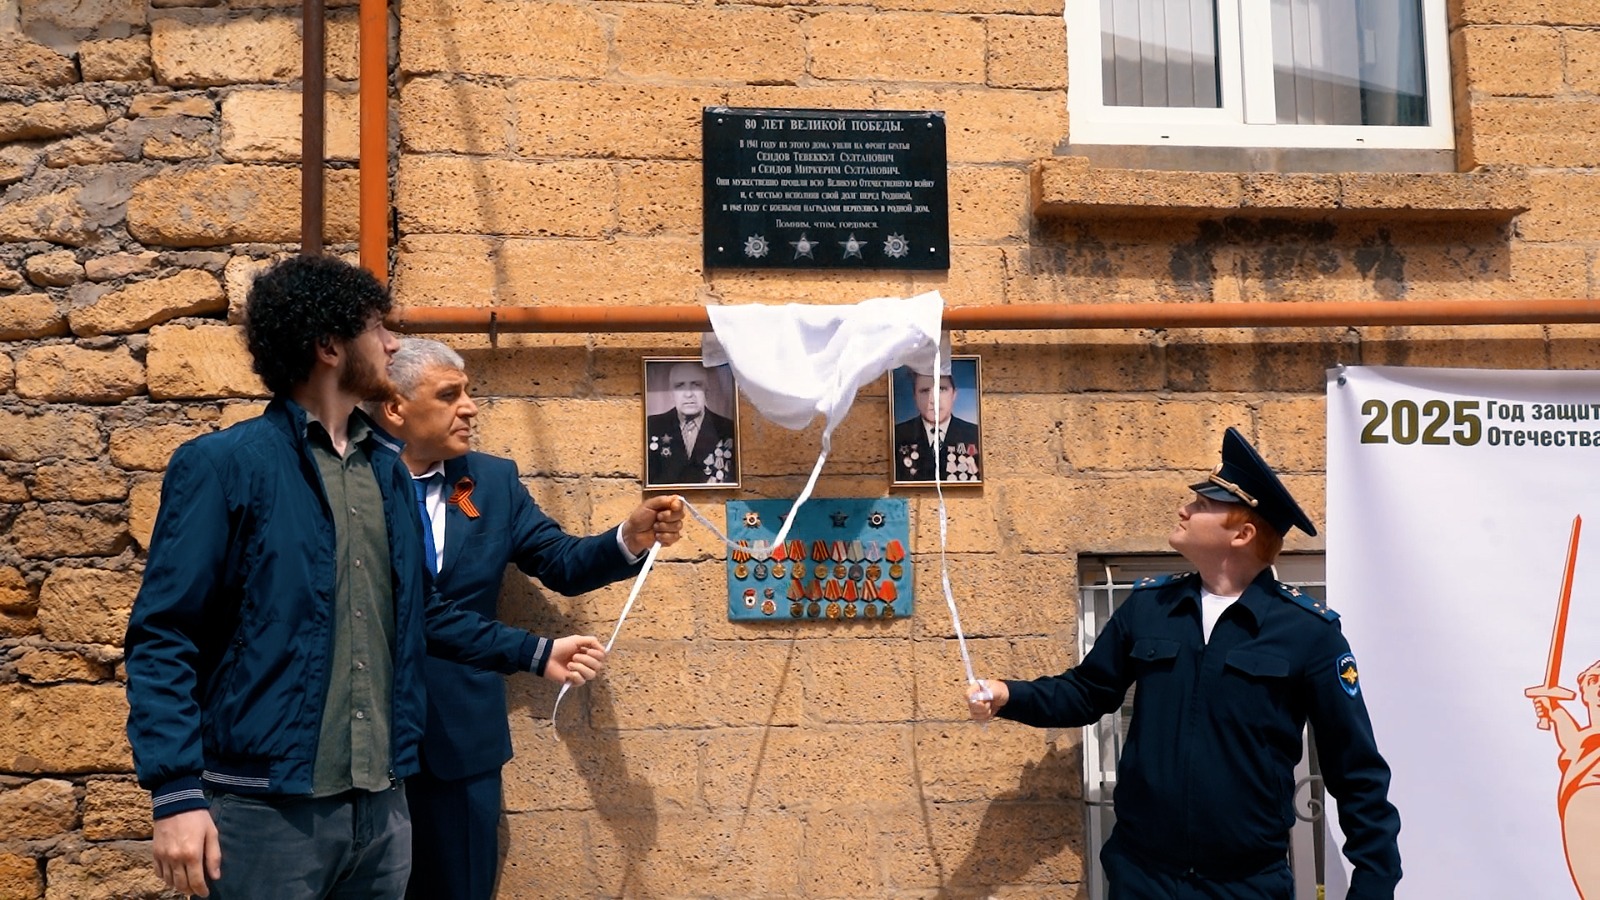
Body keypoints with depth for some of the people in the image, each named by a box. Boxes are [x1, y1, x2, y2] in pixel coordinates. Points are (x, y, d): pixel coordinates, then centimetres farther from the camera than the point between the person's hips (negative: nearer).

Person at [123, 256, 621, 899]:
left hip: (380, 804, 6)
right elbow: (163, 636, -10)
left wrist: (535, 654, 18)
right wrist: (176, 792, -18)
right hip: (266, 808, -6)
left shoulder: (387, 468, 12)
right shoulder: (222, 466, -7)